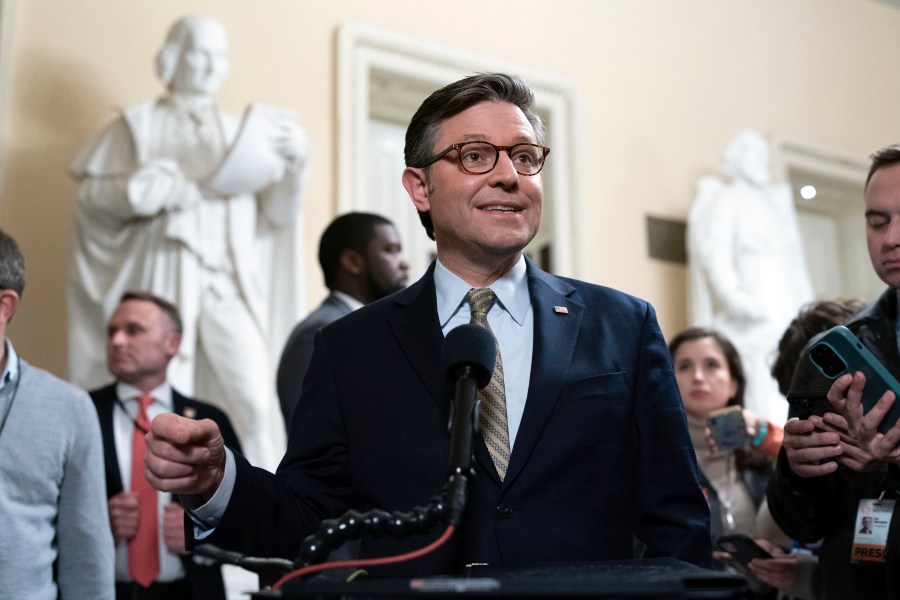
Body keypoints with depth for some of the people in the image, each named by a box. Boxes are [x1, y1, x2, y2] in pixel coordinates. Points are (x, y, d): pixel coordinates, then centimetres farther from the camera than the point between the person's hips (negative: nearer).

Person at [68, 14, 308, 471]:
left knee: (256, 402, -12)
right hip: (164, 275, -2)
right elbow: (89, 193, 3)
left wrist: (294, 163, -4)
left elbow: (278, 213, 13)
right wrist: (143, 190, -13)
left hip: (232, 282, 3)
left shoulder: (243, 133, 20)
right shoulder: (139, 124, 11)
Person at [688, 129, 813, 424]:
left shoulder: (776, 202, 25)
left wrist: (807, 307, 14)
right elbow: (713, 250, -12)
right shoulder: (727, 200, 2)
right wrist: (736, 297, -23)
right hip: (754, 318, -7)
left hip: (786, 309, 7)